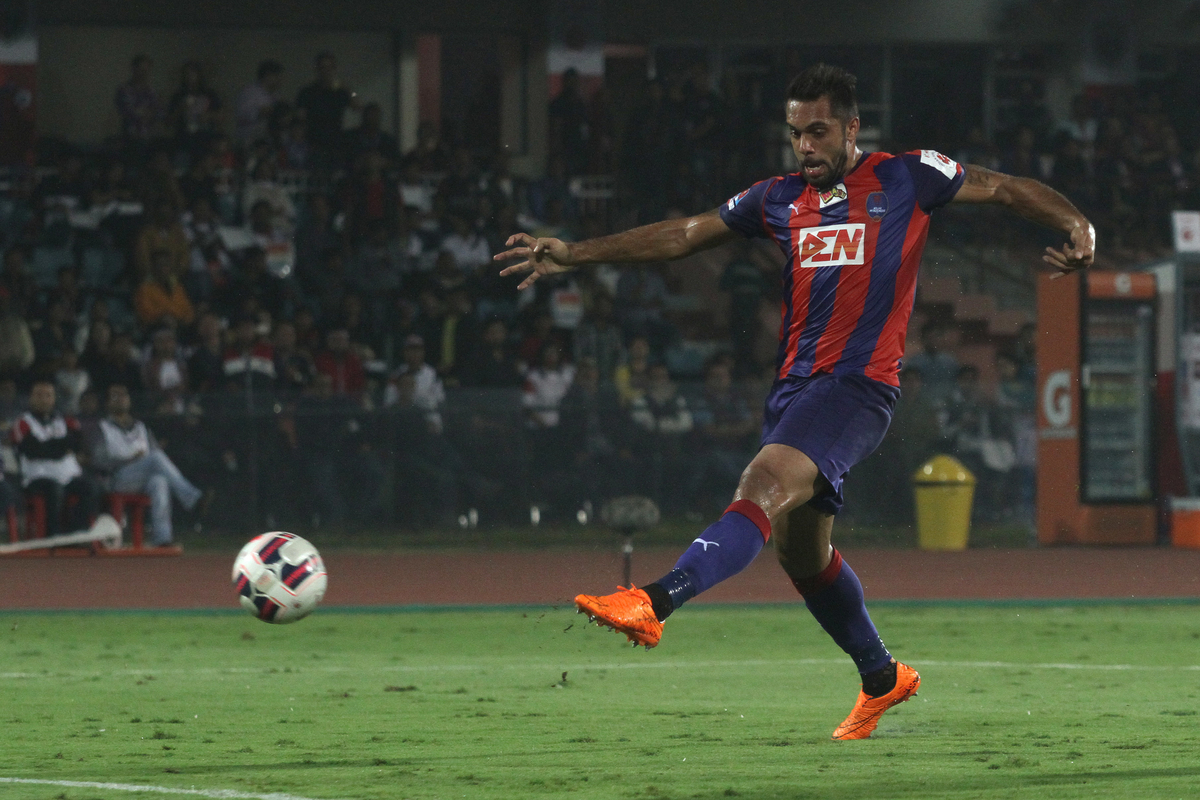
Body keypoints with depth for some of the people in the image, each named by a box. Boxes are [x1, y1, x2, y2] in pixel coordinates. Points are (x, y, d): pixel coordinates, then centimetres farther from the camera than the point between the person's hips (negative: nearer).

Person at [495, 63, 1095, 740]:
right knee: (801, 550, 12)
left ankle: (656, 603, -46)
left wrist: (1078, 225, -12)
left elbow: (1008, 189, 6)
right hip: (794, 382, 7)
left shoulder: (907, 178, 4)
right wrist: (575, 254, 14)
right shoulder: (782, 199, 17)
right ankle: (883, 679, 32)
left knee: (764, 485, -28)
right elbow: (684, 234, 19)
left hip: (859, 381, -7)